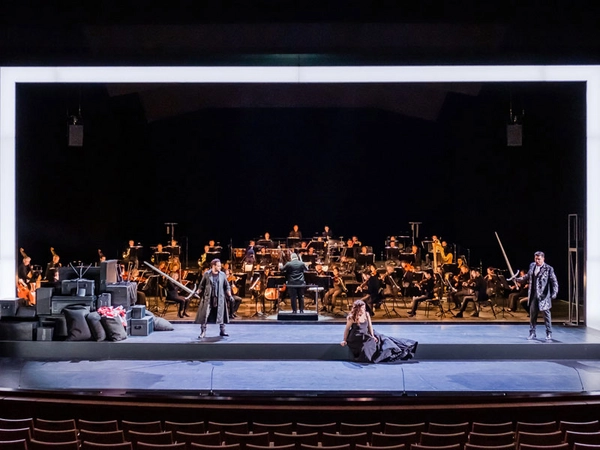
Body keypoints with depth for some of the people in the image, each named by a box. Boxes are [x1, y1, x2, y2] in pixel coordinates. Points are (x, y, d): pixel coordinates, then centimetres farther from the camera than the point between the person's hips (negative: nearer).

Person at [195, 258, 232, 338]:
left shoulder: (222, 275, 5)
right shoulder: (207, 274, 0)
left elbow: (227, 286, 9)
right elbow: (201, 285, 6)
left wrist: (229, 295, 2)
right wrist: (198, 292, -3)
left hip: (219, 298, 2)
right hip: (208, 298, -2)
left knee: (221, 315, 7)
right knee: (204, 315, -6)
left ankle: (222, 331, 19)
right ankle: (203, 332, -1)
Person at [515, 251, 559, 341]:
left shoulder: (549, 269, -8)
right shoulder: (532, 266, 9)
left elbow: (554, 282, -8)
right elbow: (527, 277, 22)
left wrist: (554, 293, -19)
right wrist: (517, 279, 10)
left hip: (544, 296, -5)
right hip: (533, 295, 5)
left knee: (546, 314, 0)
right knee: (532, 314, 10)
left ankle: (549, 334, 9)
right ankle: (532, 333, 19)